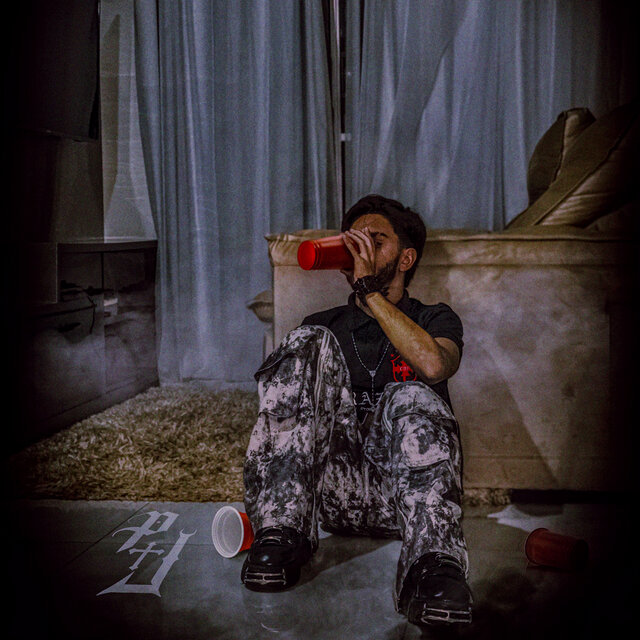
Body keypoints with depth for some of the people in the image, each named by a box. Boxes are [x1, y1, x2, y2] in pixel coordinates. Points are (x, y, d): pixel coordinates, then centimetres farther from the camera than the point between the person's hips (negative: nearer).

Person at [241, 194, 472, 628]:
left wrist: (369, 289, -5)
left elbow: (433, 363, -8)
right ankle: (282, 530, -28)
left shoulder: (435, 319, 19)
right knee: (312, 345, -17)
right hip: (334, 490, 2)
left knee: (413, 399, -32)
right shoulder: (323, 326, 28)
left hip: (403, 493, -2)